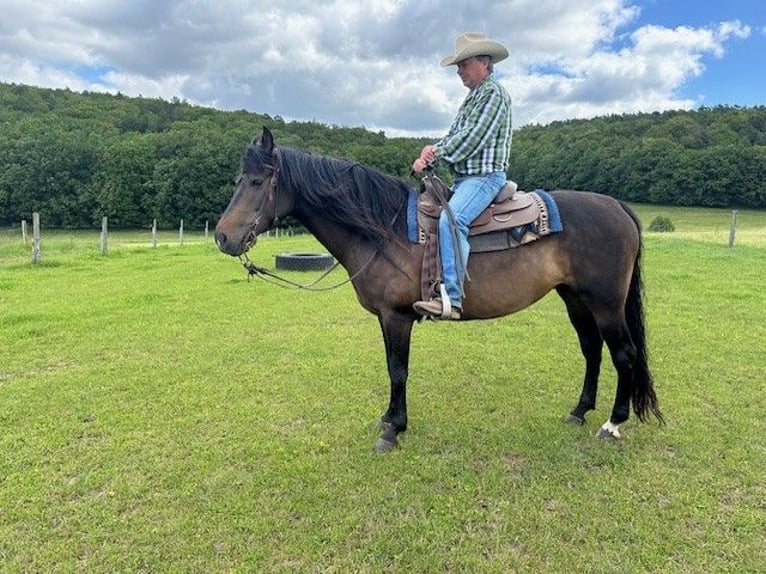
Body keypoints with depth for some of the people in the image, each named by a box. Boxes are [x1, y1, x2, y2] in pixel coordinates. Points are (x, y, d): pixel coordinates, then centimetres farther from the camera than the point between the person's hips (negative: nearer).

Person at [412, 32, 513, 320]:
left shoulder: (493, 93, -6)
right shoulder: (472, 97, 23)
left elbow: (470, 139, -17)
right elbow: (453, 136, 18)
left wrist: (437, 153, -9)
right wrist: (433, 150, -2)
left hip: (485, 176, -11)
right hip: (463, 178, 11)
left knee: (450, 219, -32)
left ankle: (452, 298, -36)